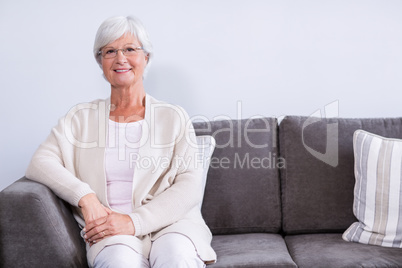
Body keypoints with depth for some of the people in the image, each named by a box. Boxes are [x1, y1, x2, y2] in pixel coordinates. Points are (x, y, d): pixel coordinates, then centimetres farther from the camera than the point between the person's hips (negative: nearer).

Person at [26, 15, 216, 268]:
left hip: (169, 223, 0)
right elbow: (40, 163, 3)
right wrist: (85, 197, -15)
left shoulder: (174, 118, 9)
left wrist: (134, 221, -15)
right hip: (110, 232, 0)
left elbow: (190, 187, -2)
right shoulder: (81, 117, 15)